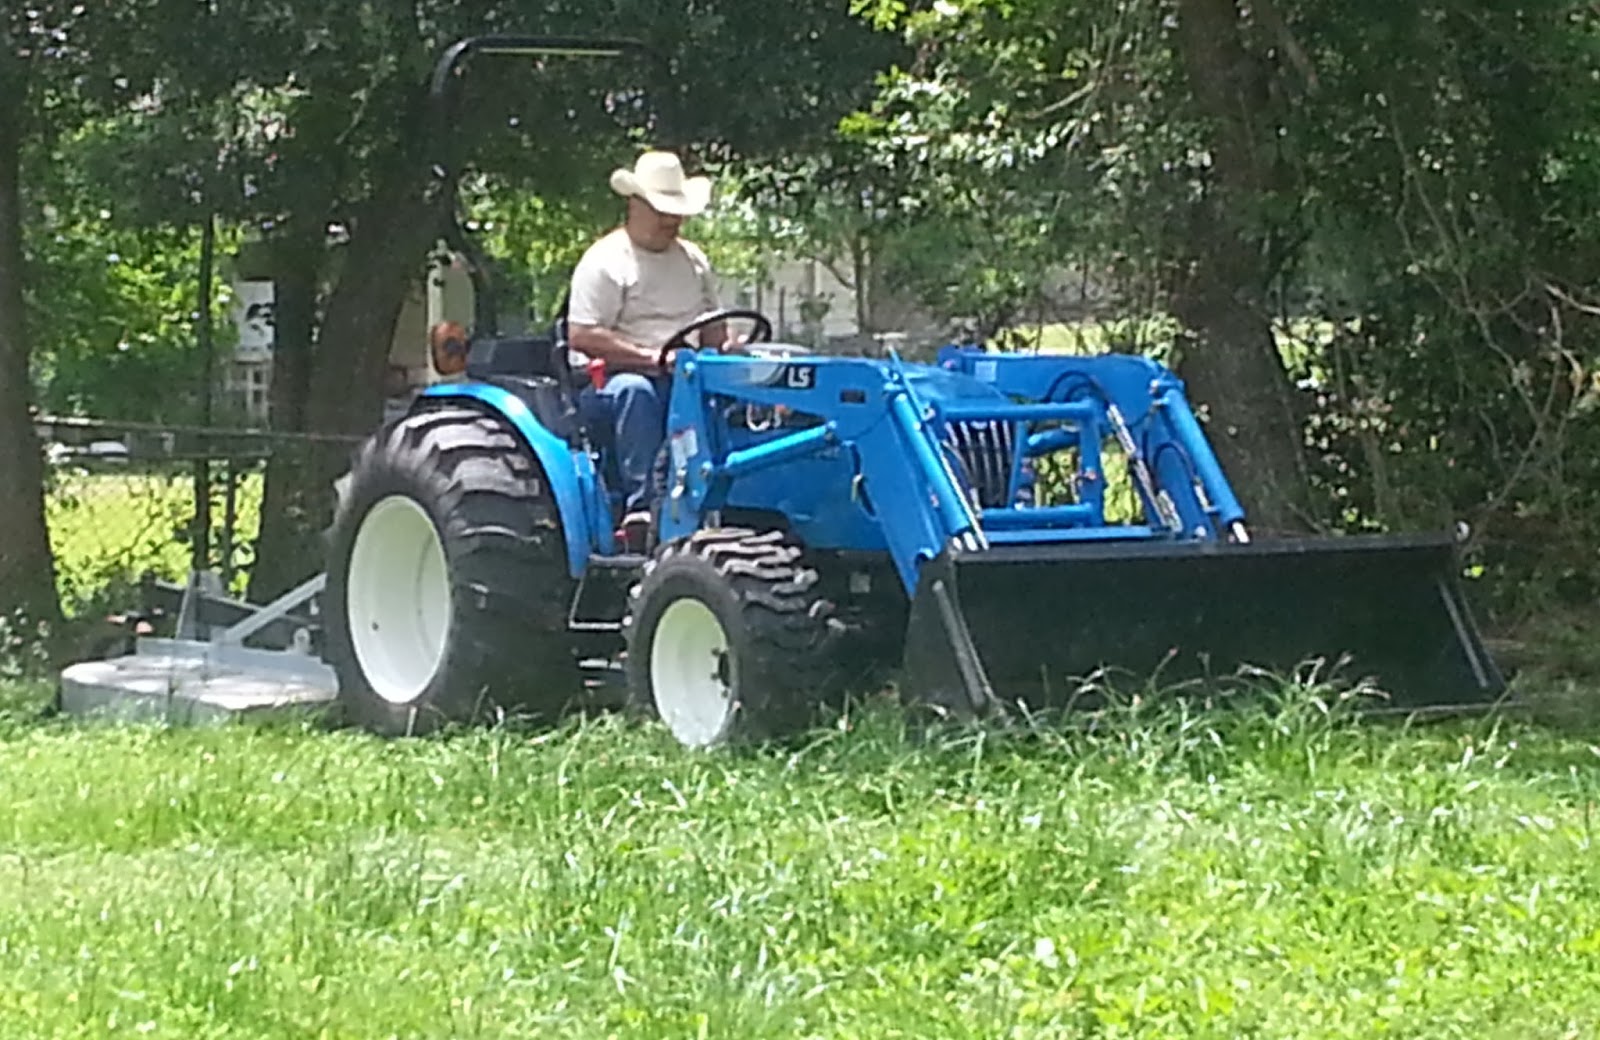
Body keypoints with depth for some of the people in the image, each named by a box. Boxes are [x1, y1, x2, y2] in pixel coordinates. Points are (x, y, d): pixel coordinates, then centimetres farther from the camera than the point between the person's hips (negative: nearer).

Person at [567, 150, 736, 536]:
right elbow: (581, 337, -14)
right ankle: (639, 506, -44)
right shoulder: (605, 261, -5)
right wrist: (652, 357, -20)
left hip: (684, 380, 5)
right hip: (609, 381, -5)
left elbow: (712, 327, 22)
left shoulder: (693, 260, 18)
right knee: (636, 391, -41)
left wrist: (727, 348, -4)